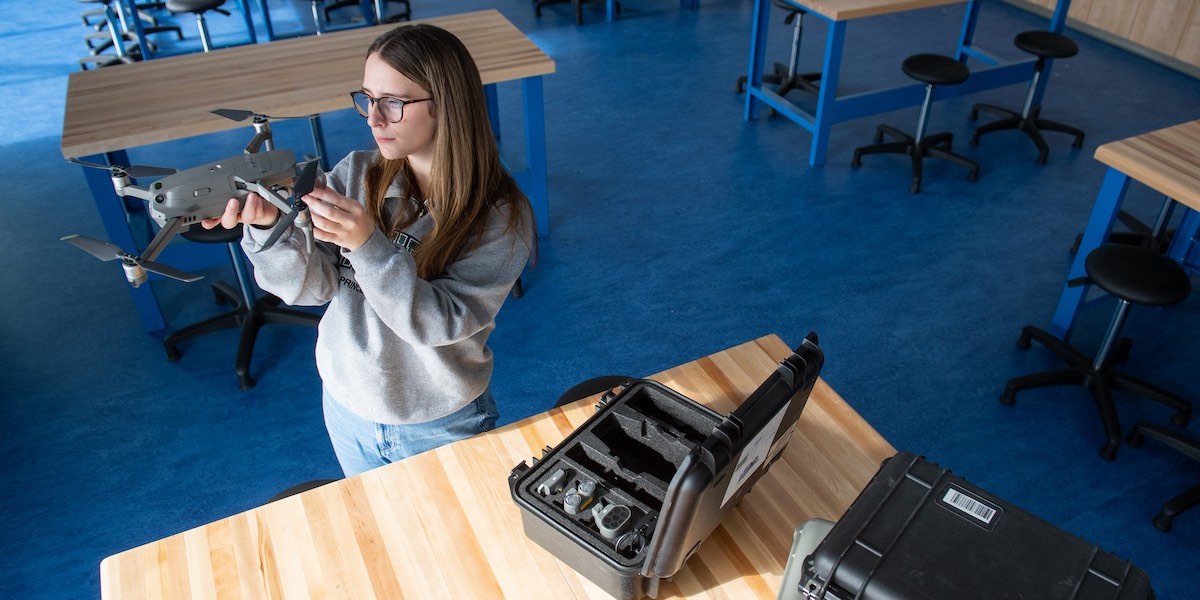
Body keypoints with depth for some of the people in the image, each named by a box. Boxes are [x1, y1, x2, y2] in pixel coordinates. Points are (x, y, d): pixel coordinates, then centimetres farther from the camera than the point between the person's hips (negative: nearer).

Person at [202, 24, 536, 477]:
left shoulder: (501, 216, -21)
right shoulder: (355, 175, -11)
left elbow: (441, 323, -28)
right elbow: (309, 286, -13)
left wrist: (368, 244, -40)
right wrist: (269, 226, -31)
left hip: (441, 424, -3)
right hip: (347, 405, 4)